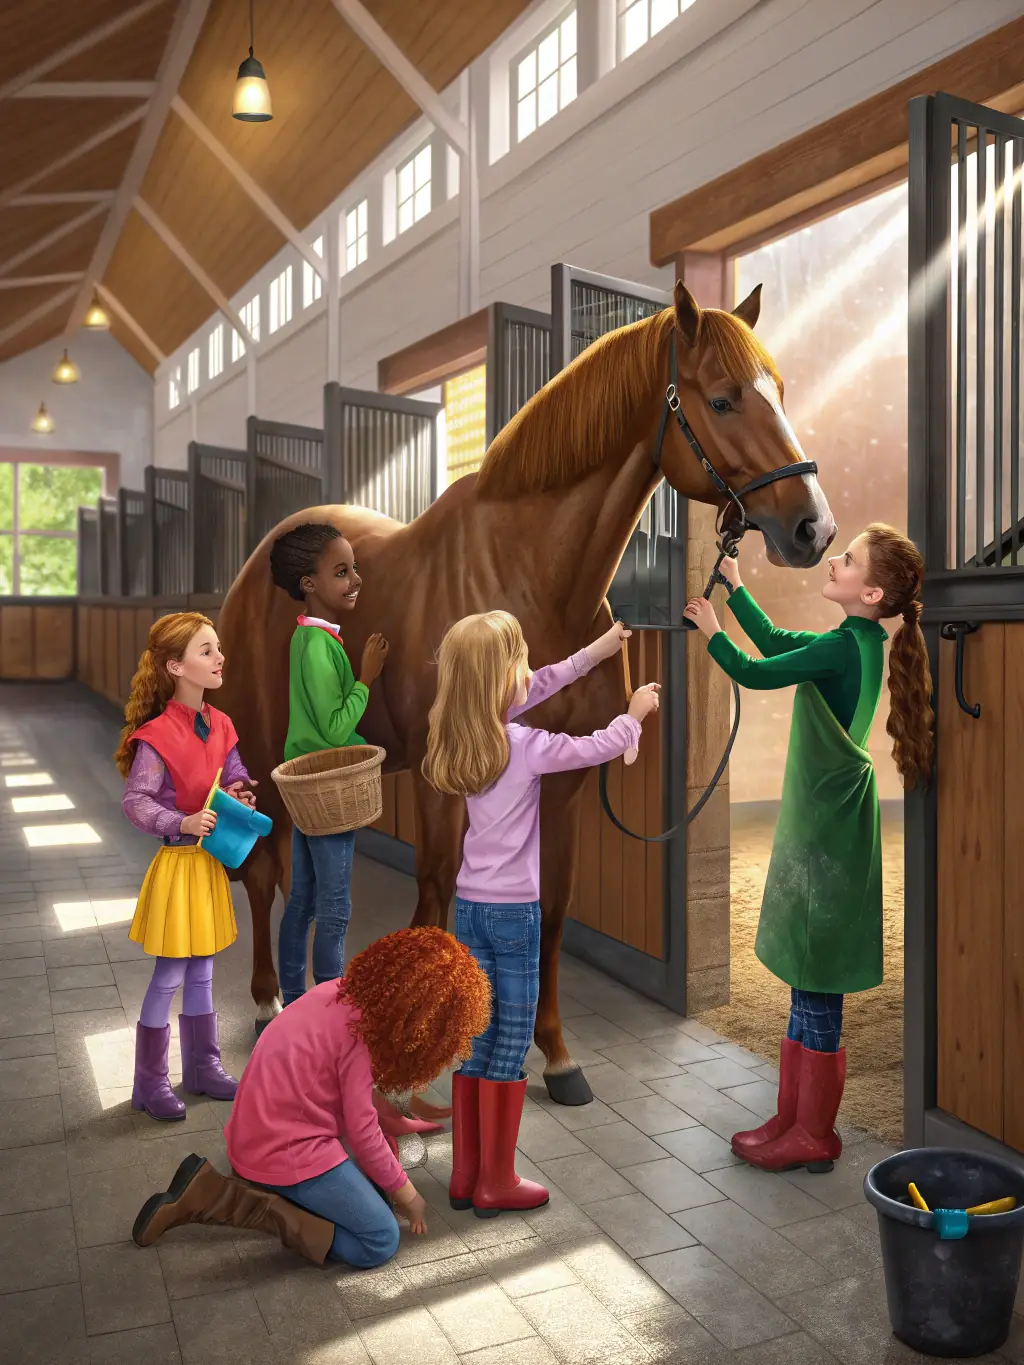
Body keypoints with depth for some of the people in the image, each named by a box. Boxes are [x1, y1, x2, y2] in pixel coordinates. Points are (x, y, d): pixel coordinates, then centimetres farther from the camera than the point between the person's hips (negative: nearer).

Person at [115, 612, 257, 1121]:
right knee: (169, 976, 4)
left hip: (212, 860, 7)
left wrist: (241, 791, -6)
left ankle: (202, 1066, 32)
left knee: (201, 970, 18)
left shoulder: (218, 725, 2)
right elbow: (135, 802, -19)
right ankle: (150, 1084, 19)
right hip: (178, 862, -7)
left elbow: (235, 773, 15)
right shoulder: (158, 735, -20)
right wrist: (183, 822, -31)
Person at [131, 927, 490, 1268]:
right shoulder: (359, 1028, -23)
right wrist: (407, 1194, -2)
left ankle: (258, 1185, 5)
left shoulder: (343, 992, 3)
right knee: (380, 1242, -4)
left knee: (373, 1188, 16)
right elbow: (361, 1131, -16)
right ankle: (222, 1197, -11)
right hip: (286, 1150, -10)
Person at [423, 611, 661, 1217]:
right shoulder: (526, 747, -18)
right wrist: (635, 713, 14)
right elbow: (598, 748, -6)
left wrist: (597, 650, 19)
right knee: (512, 1046, 5)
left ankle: (467, 1174, 24)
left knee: (476, 1040, 14)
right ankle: (497, 1182, 16)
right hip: (515, 910, -7)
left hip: (470, 905, 7)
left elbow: (538, 689, 14)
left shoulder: (468, 734, 2)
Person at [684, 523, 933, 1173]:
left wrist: (711, 630, 6)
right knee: (807, 980, 16)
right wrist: (734, 583, 23)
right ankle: (794, 1118, 29)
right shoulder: (859, 642, 8)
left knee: (816, 984, 2)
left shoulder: (845, 647, -20)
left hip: (826, 833, -10)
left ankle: (815, 1136, 17)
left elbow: (754, 672, -12)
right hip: (820, 826, 10)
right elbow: (775, 641, 22)